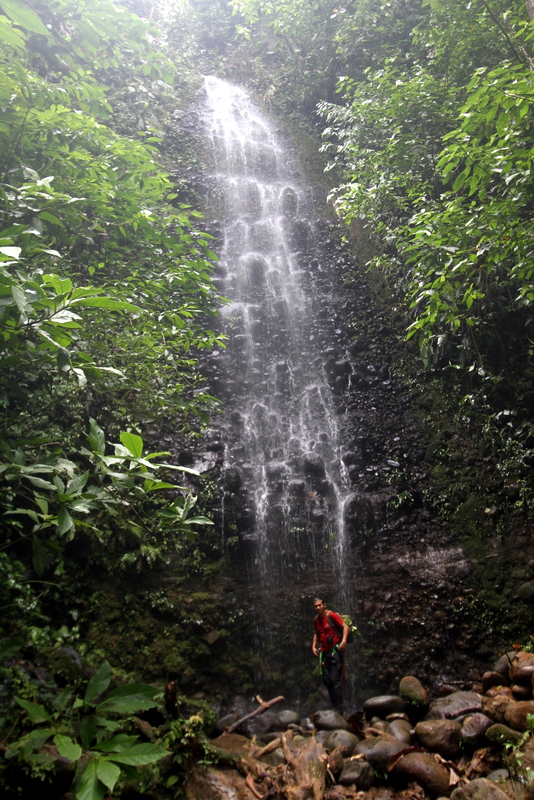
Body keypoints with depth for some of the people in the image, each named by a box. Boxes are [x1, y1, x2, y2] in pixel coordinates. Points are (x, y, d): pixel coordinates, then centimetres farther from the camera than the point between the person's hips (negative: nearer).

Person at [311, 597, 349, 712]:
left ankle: (339, 709, -4)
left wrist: (344, 640, -25)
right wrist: (314, 646, 14)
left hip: (335, 650, -7)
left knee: (335, 680, -10)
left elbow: (345, 626, -13)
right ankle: (334, 706, 18)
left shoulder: (331, 615, -10)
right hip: (324, 652, 7)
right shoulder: (316, 620, 11)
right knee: (326, 680, 7)